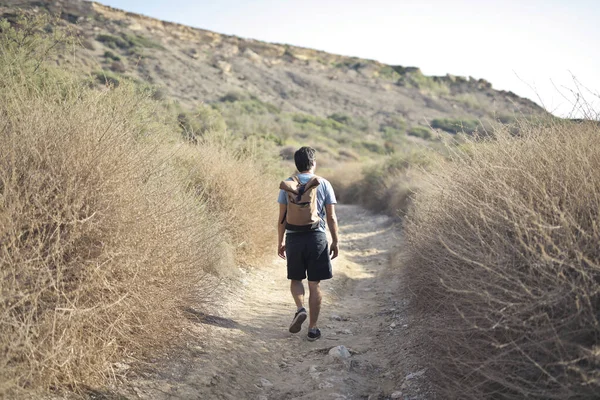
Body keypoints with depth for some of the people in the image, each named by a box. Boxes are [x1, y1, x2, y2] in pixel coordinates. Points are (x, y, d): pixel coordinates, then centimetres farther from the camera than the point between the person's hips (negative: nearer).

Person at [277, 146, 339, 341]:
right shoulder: (323, 184, 0)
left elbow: (282, 217, 2)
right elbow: (331, 217, -1)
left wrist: (281, 242, 11)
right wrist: (335, 241, 8)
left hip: (294, 237, 1)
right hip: (317, 237, -1)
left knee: (295, 279, 19)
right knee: (314, 284, 7)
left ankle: (300, 309, -6)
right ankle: (312, 328, 11)